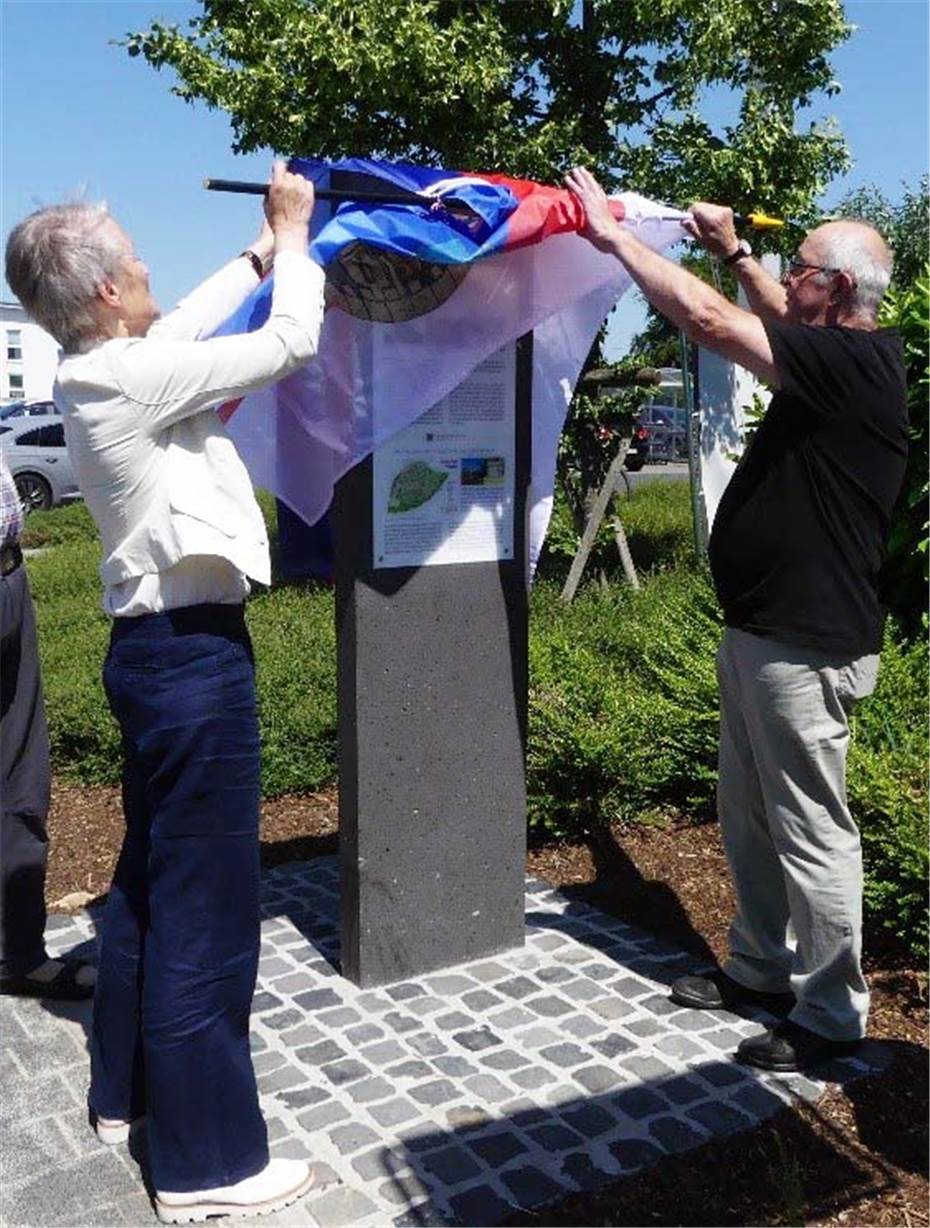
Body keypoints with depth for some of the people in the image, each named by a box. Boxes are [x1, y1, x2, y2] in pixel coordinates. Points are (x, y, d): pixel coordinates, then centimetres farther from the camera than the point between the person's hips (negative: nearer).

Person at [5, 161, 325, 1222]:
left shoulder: (95, 372, 7)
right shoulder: (137, 378, -19)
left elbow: (186, 327, 25)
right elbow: (292, 343, -11)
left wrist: (261, 252, 30)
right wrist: (292, 230, 4)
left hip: (155, 647, 10)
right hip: (193, 654, -10)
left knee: (150, 877, 20)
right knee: (207, 907, -2)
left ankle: (126, 1091, 37)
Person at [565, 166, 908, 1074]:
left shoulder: (855, 362, -18)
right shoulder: (836, 355, 10)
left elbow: (708, 320, -22)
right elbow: (782, 318, 34)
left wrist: (614, 235, -12)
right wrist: (733, 250, 26)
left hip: (804, 649, -10)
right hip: (758, 633, 10)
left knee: (809, 831, 1)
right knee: (748, 819, 19)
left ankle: (831, 1013, 16)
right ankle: (762, 968, 35)